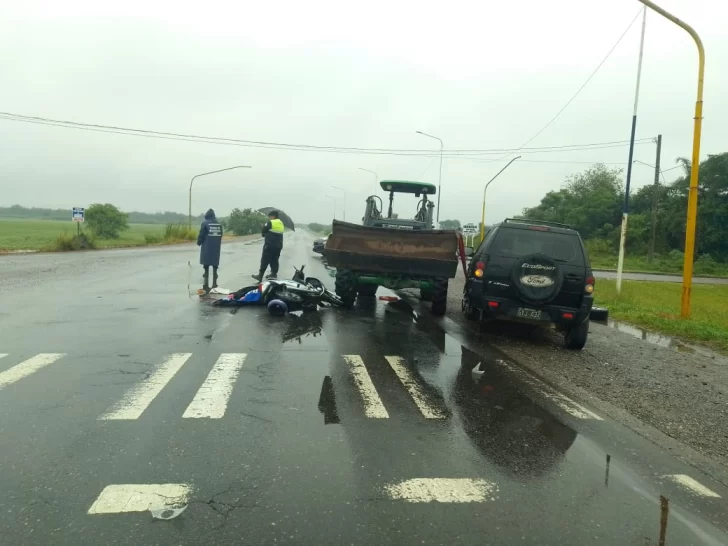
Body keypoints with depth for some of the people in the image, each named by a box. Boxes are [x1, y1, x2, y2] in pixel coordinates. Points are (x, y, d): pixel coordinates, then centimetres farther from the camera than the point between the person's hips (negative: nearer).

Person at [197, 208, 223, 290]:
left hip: (207, 247, -4)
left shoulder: (205, 223, -9)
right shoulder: (219, 224, 4)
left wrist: (199, 243, 8)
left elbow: (201, 235, -9)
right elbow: (220, 236, 5)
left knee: (206, 267, 3)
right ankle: (214, 285, 13)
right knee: (215, 267, 11)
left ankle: (206, 285, 1)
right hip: (216, 248, 4)